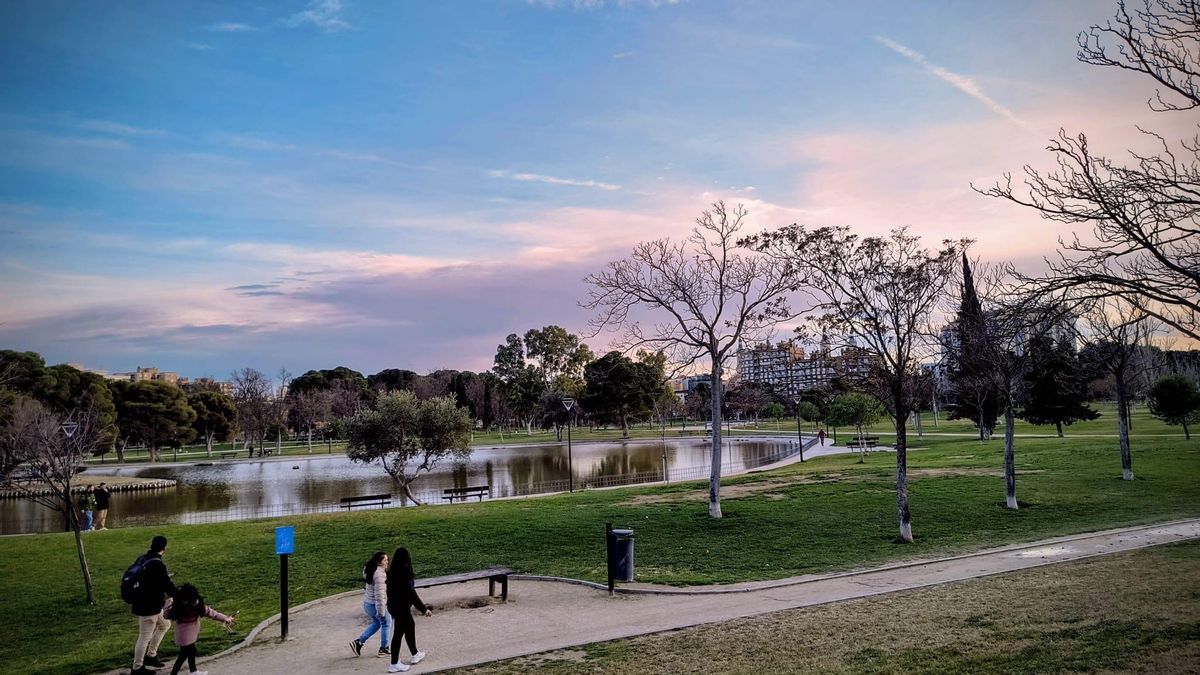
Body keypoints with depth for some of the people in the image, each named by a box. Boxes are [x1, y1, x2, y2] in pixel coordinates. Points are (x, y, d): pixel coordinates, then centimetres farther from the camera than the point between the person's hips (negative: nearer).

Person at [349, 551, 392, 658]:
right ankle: (383, 649, 19)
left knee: (376, 624, 24)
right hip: (376, 604, -9)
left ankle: (358, 642, 18)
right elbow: (379, 593, -27)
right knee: (386, 623, 11)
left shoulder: (370, 570, 7)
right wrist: (381, 610, -23)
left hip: (368, 603, 9)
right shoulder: (379, 573, -24)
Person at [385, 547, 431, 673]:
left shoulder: (392, 572, 0)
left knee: (410, 626, 23)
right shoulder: (404, 575, -25)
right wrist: (424, 609, -17)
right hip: (401, 607, -9)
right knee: (398, 633, 3)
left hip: (392, 605, 9)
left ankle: (415, 654, 38)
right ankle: (394, 664, 14)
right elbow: (411, 594, -24)